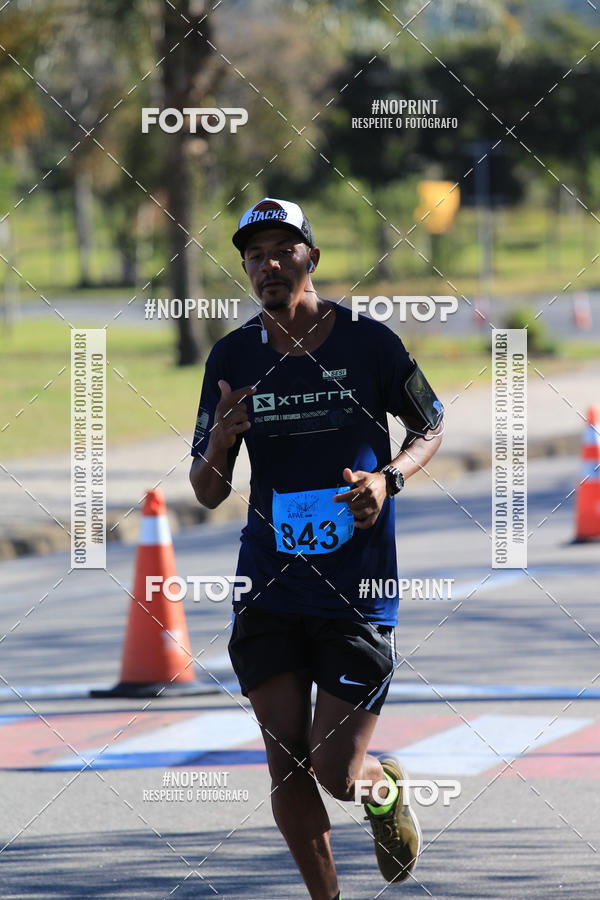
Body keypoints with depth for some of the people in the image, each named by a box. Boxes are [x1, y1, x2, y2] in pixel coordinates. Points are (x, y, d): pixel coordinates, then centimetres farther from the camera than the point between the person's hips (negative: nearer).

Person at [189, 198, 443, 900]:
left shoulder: (369, 343, -4)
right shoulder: (232, 357, 2)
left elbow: (431, 428, 12)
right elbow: (207, 494, 7)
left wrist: (388, 477, -9)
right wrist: (221, 438, -15)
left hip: (358, 592, -2)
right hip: (269, 587, 2)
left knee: (335, 774, -4)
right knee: (286, 767, 0)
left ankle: (387, 788, 32)